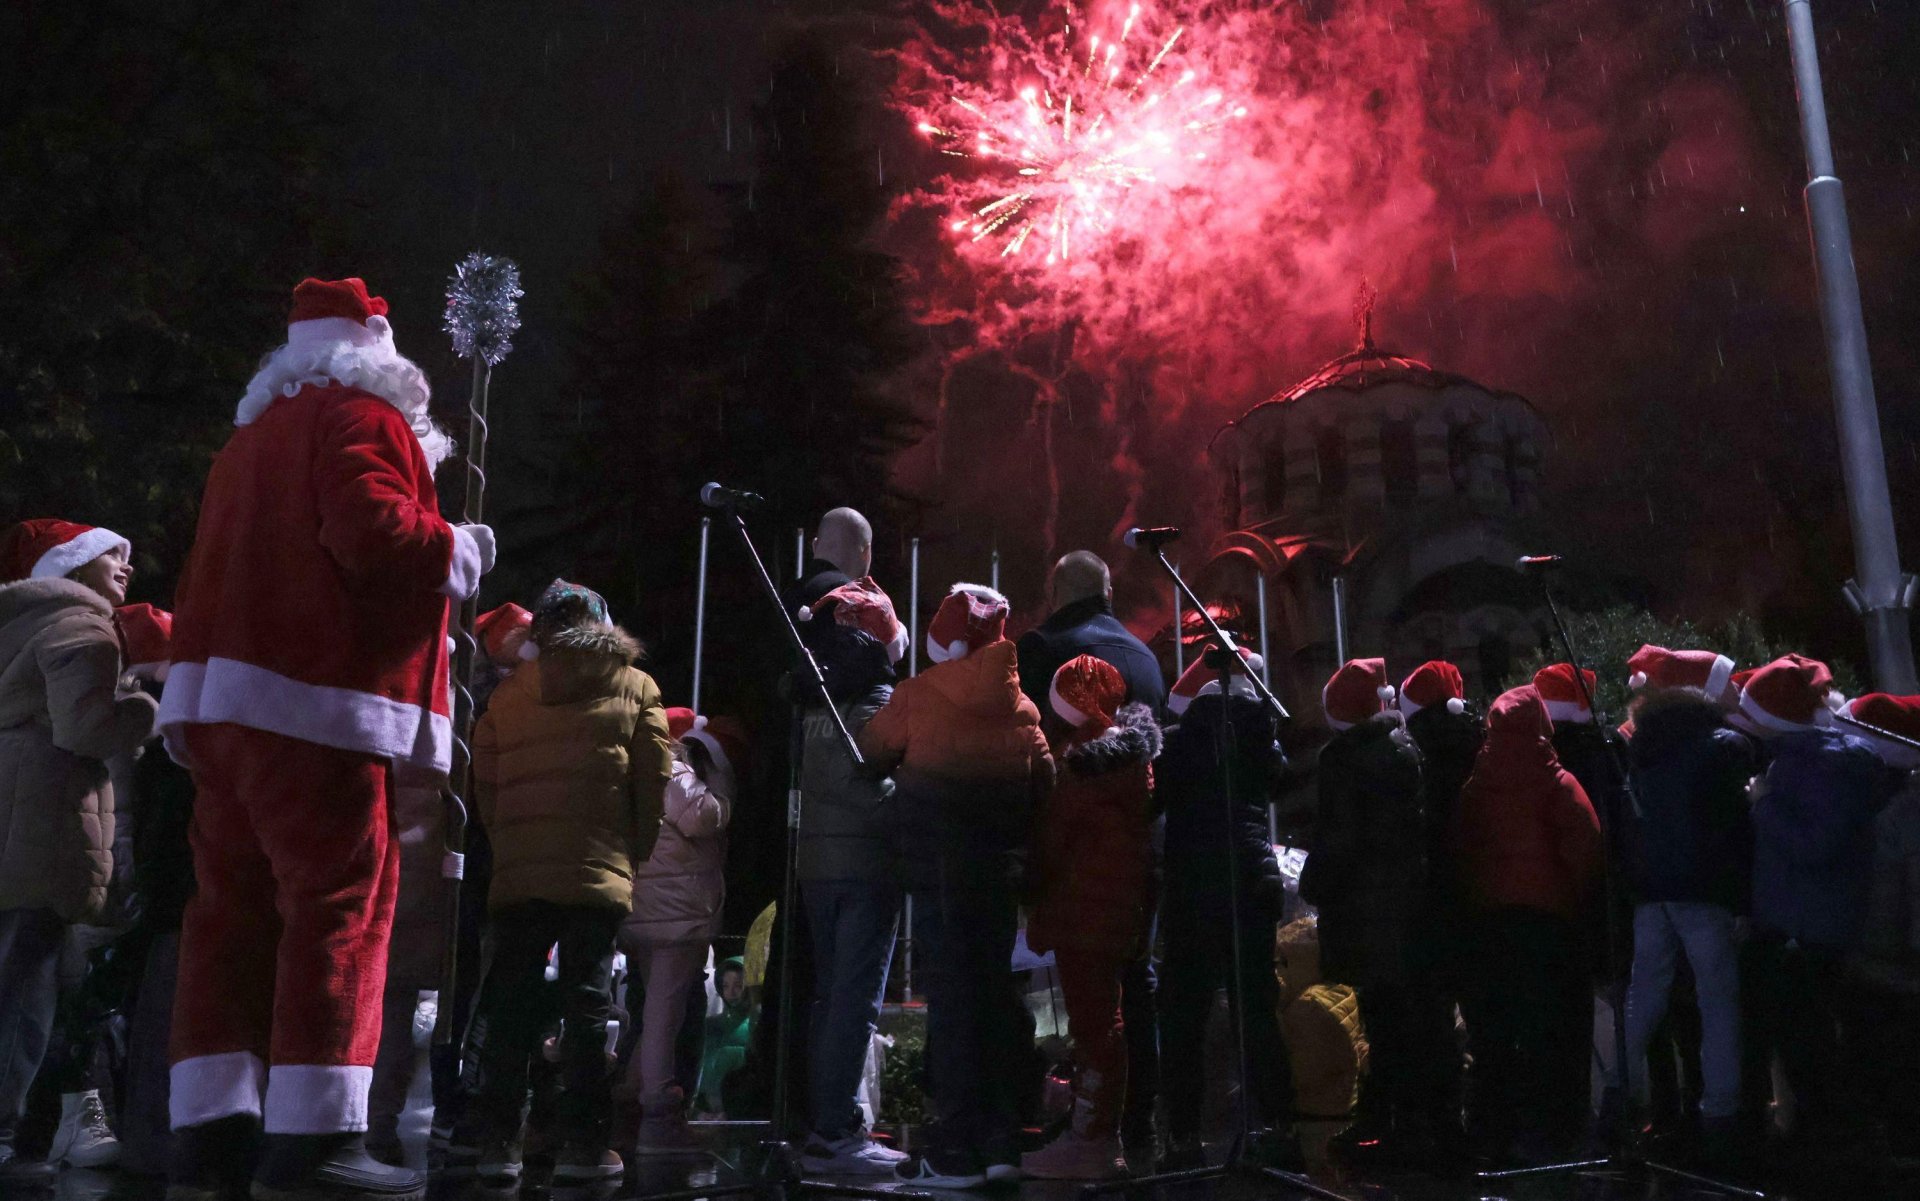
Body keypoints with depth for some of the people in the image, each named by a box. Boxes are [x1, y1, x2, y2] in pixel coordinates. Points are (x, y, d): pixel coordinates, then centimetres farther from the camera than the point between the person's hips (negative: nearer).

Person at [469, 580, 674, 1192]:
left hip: (516, 873, 3)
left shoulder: (508, 692, 14)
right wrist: (634, 855, 12)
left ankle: (500, 1141, 7)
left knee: (511, 1007, 7)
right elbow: (653, 786, 2)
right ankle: (582, 1143, 0)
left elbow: (484, 782, 10)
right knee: (586, 1004, 0)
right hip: (597, 874, -2)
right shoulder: (634, 687, 8)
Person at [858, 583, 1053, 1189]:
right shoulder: (1019, 704, 5)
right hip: (1002, 866, 4)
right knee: (994, 988, 12)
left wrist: (910, 774, 23)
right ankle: (999, 1140, 16)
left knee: (950, 988, -1)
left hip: (940, 862, -4)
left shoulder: (918, 693, -6)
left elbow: (872, 753, 4)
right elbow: (1044, 779, 7)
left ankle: (957, 1150, 0)